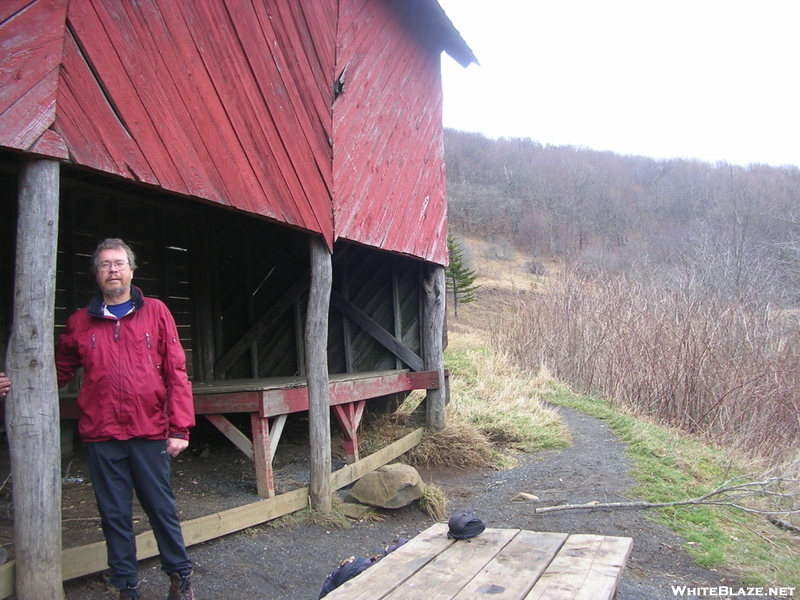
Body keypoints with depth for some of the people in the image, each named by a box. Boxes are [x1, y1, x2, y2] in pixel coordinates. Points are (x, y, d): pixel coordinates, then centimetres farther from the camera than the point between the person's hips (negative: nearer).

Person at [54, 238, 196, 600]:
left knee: (161, 507, 8)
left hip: (150, 433, -2)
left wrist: (179, 428, -6)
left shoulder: (155, 312, 2)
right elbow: (59, 372, 13)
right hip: (101, 436, 2)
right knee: (114, 515, 11)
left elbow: (176, 373, -1)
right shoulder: (80, 322, 8)